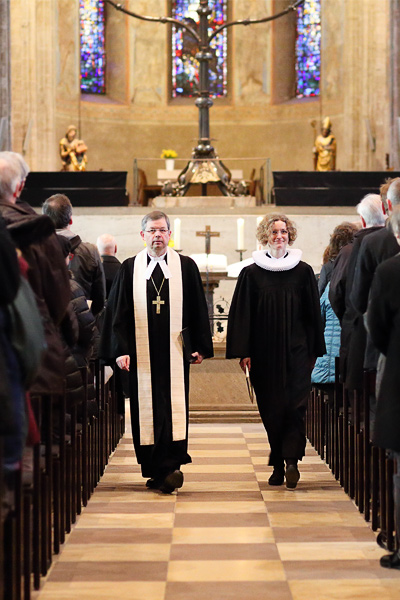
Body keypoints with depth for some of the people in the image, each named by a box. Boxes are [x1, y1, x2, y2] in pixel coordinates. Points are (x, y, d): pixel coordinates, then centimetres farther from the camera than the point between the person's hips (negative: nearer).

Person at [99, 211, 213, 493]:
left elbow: (198, 310, 7)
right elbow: (118, 312, 4)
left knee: (174, 407, -8)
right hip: (141, 351, 1)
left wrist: (201, 347, 2)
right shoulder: (130, 269, 7)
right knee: (146, 408, 2)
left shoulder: (186, 267, 6)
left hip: (174, 352, -1)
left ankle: (170, 466, -11)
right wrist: (120, 349, -5)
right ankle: (155, 470, 10)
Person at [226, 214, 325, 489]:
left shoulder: (303, 271, 4)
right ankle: (281, 465, 13)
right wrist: (243, 352, -4)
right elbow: (242, 314, 2)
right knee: (271, 408, 4)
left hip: (296, 350, 0)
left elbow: (314, 313, 7)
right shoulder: (252, 274, 3)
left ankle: (290, 460, -12)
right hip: (264, 352, 1)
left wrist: (315, 351, 6)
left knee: (295, 404, -11)